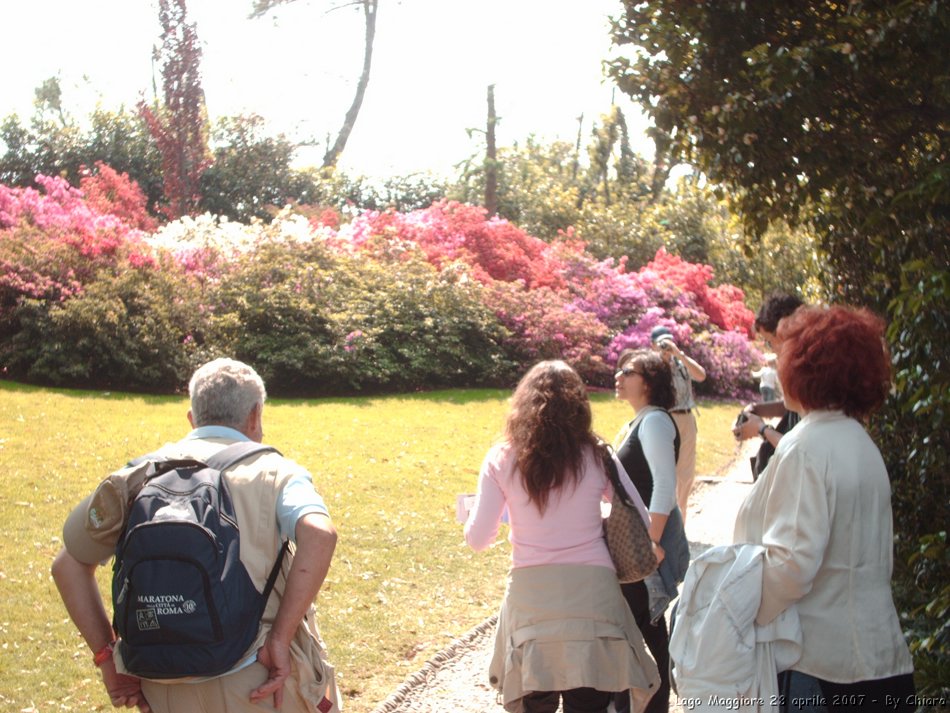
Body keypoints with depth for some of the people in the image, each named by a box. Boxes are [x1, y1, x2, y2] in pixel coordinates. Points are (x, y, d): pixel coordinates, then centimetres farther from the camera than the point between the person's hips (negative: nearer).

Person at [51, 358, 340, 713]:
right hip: (262, 684, -3)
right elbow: (319, 536, -20)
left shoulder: (143, 473, 10)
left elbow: (68, 564, 12)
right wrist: (280, 640, -16)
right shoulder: (273, 470, 1)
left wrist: (107, 656, 10)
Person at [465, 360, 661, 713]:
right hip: (591, 590, 0)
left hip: (531, 594, 0)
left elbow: (478, 539, -2)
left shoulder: (502, 459, -1)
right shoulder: (596, 455, 1)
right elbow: (641, 524, 5)